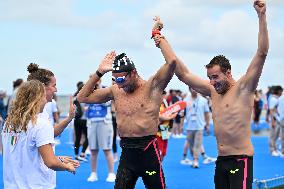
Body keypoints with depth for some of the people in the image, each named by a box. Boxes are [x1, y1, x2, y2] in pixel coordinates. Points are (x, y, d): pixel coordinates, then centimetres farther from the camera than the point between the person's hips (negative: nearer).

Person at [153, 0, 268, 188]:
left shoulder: (244, 87, -6)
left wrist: (262, 16, -22)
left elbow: (262, 53, -15)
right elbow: (183, 74, 12)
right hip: (221, 160, 7)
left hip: (241, 160, -7)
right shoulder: (213, 90, 10)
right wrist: (162, 41, 13)